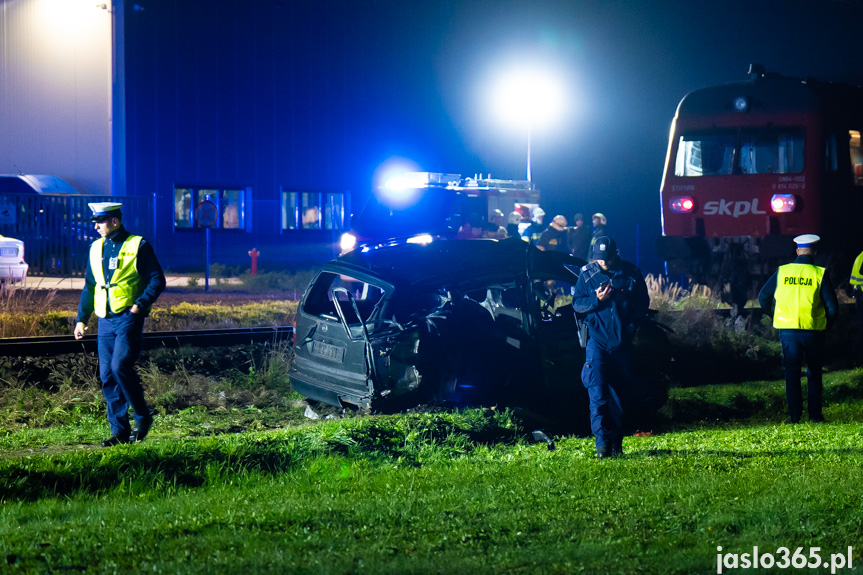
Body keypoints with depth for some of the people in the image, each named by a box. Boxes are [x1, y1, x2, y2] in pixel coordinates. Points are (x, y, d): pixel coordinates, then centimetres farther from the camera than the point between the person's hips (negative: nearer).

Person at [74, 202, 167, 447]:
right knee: (107, 376, 1)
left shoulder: (138, 246, -3)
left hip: (128, 318, -6)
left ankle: (142, 416, -1)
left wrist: (140, 304, -17)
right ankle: (119, 431, 7)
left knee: (120, 366, -20)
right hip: (105, 321, 6)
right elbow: (89, 287, 20)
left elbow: (157, 280, -4)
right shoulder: (96, 248, 14)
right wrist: (81, 318, 13)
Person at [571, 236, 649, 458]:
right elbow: (577, 304, 1)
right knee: (597, 389, -16)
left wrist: (632, 325, -6)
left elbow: (643, 303, 9)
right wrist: (596, 300, -18)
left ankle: (616, 442, 17)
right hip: (597, 340, -1)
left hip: (621, 343, 2)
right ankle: (602, 440, -21)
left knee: (618, 391, 8)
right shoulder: (587, 275, 0)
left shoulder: (632, 274, 1)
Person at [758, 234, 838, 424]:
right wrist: (825, 325, 9)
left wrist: (775, 316, 17)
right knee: (814, 373, 14)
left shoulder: (782, 272, 1)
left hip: (787, 329, 1)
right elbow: (832, 308, -8)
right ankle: (814, 414, 13)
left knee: (792, 372, 8)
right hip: (813, 330, -1)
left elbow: (763, 298, 5)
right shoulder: (819, 274, -6)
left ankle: (794, 415, 5)